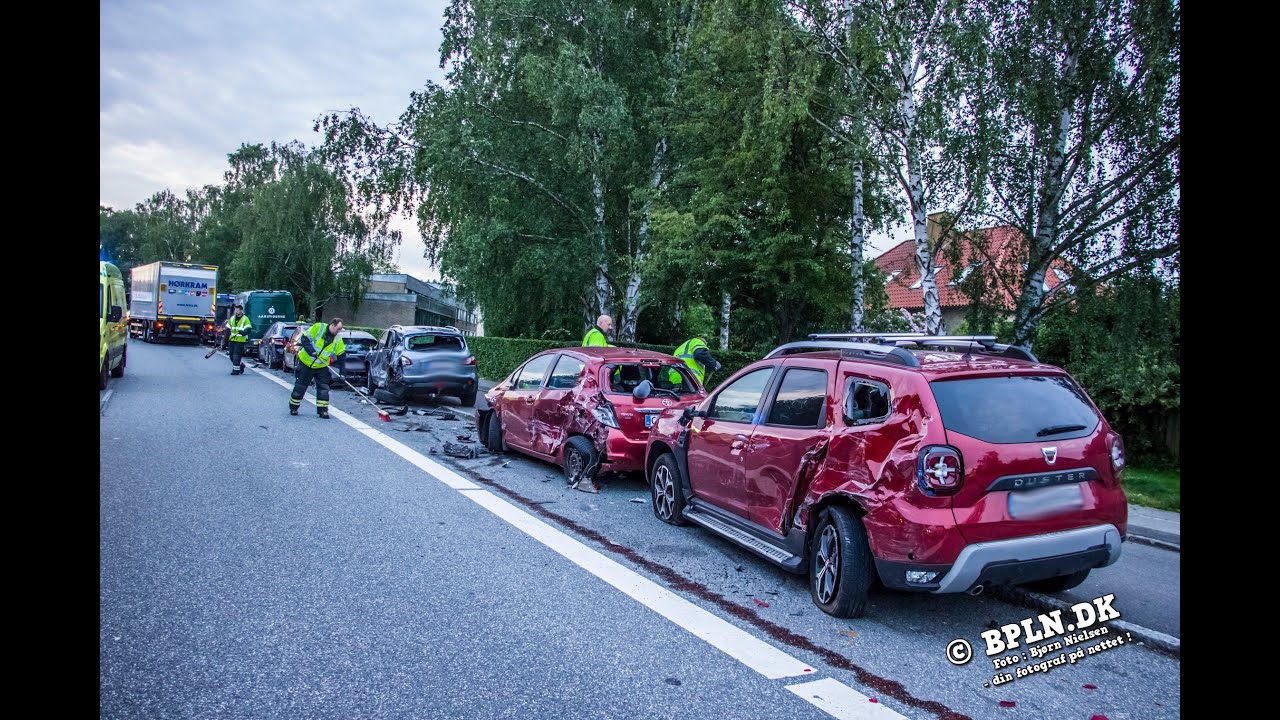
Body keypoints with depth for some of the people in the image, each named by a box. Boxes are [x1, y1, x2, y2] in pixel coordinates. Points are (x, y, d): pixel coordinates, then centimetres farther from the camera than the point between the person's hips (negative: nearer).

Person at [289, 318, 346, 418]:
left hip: (322, 367, 3)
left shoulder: (338, 339, -3)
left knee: (323, 388, -2)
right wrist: (311, 350, -27)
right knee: (300, 386, 7)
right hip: (306, 363, -3)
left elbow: (341, 355, 0)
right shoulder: (318, 328, -15)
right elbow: (304, 338, -14)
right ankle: (293, 408, 22)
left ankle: (323, 410, 5)